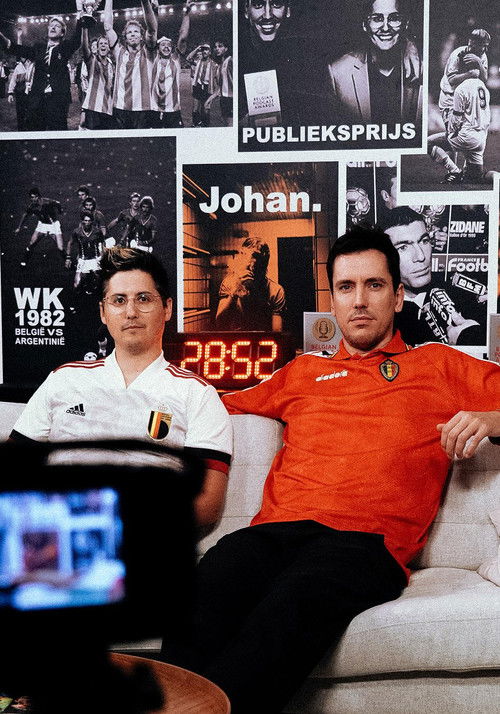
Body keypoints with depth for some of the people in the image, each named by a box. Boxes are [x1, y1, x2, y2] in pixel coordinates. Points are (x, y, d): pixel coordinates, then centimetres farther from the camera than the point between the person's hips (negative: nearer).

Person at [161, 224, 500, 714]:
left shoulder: (438, 366, 25)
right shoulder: (305, 371, 34)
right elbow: (226, 403, 46)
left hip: (366, 540, -3)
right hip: (274, 528, 3)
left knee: (290, 606, -39)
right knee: (207, 588, -34)